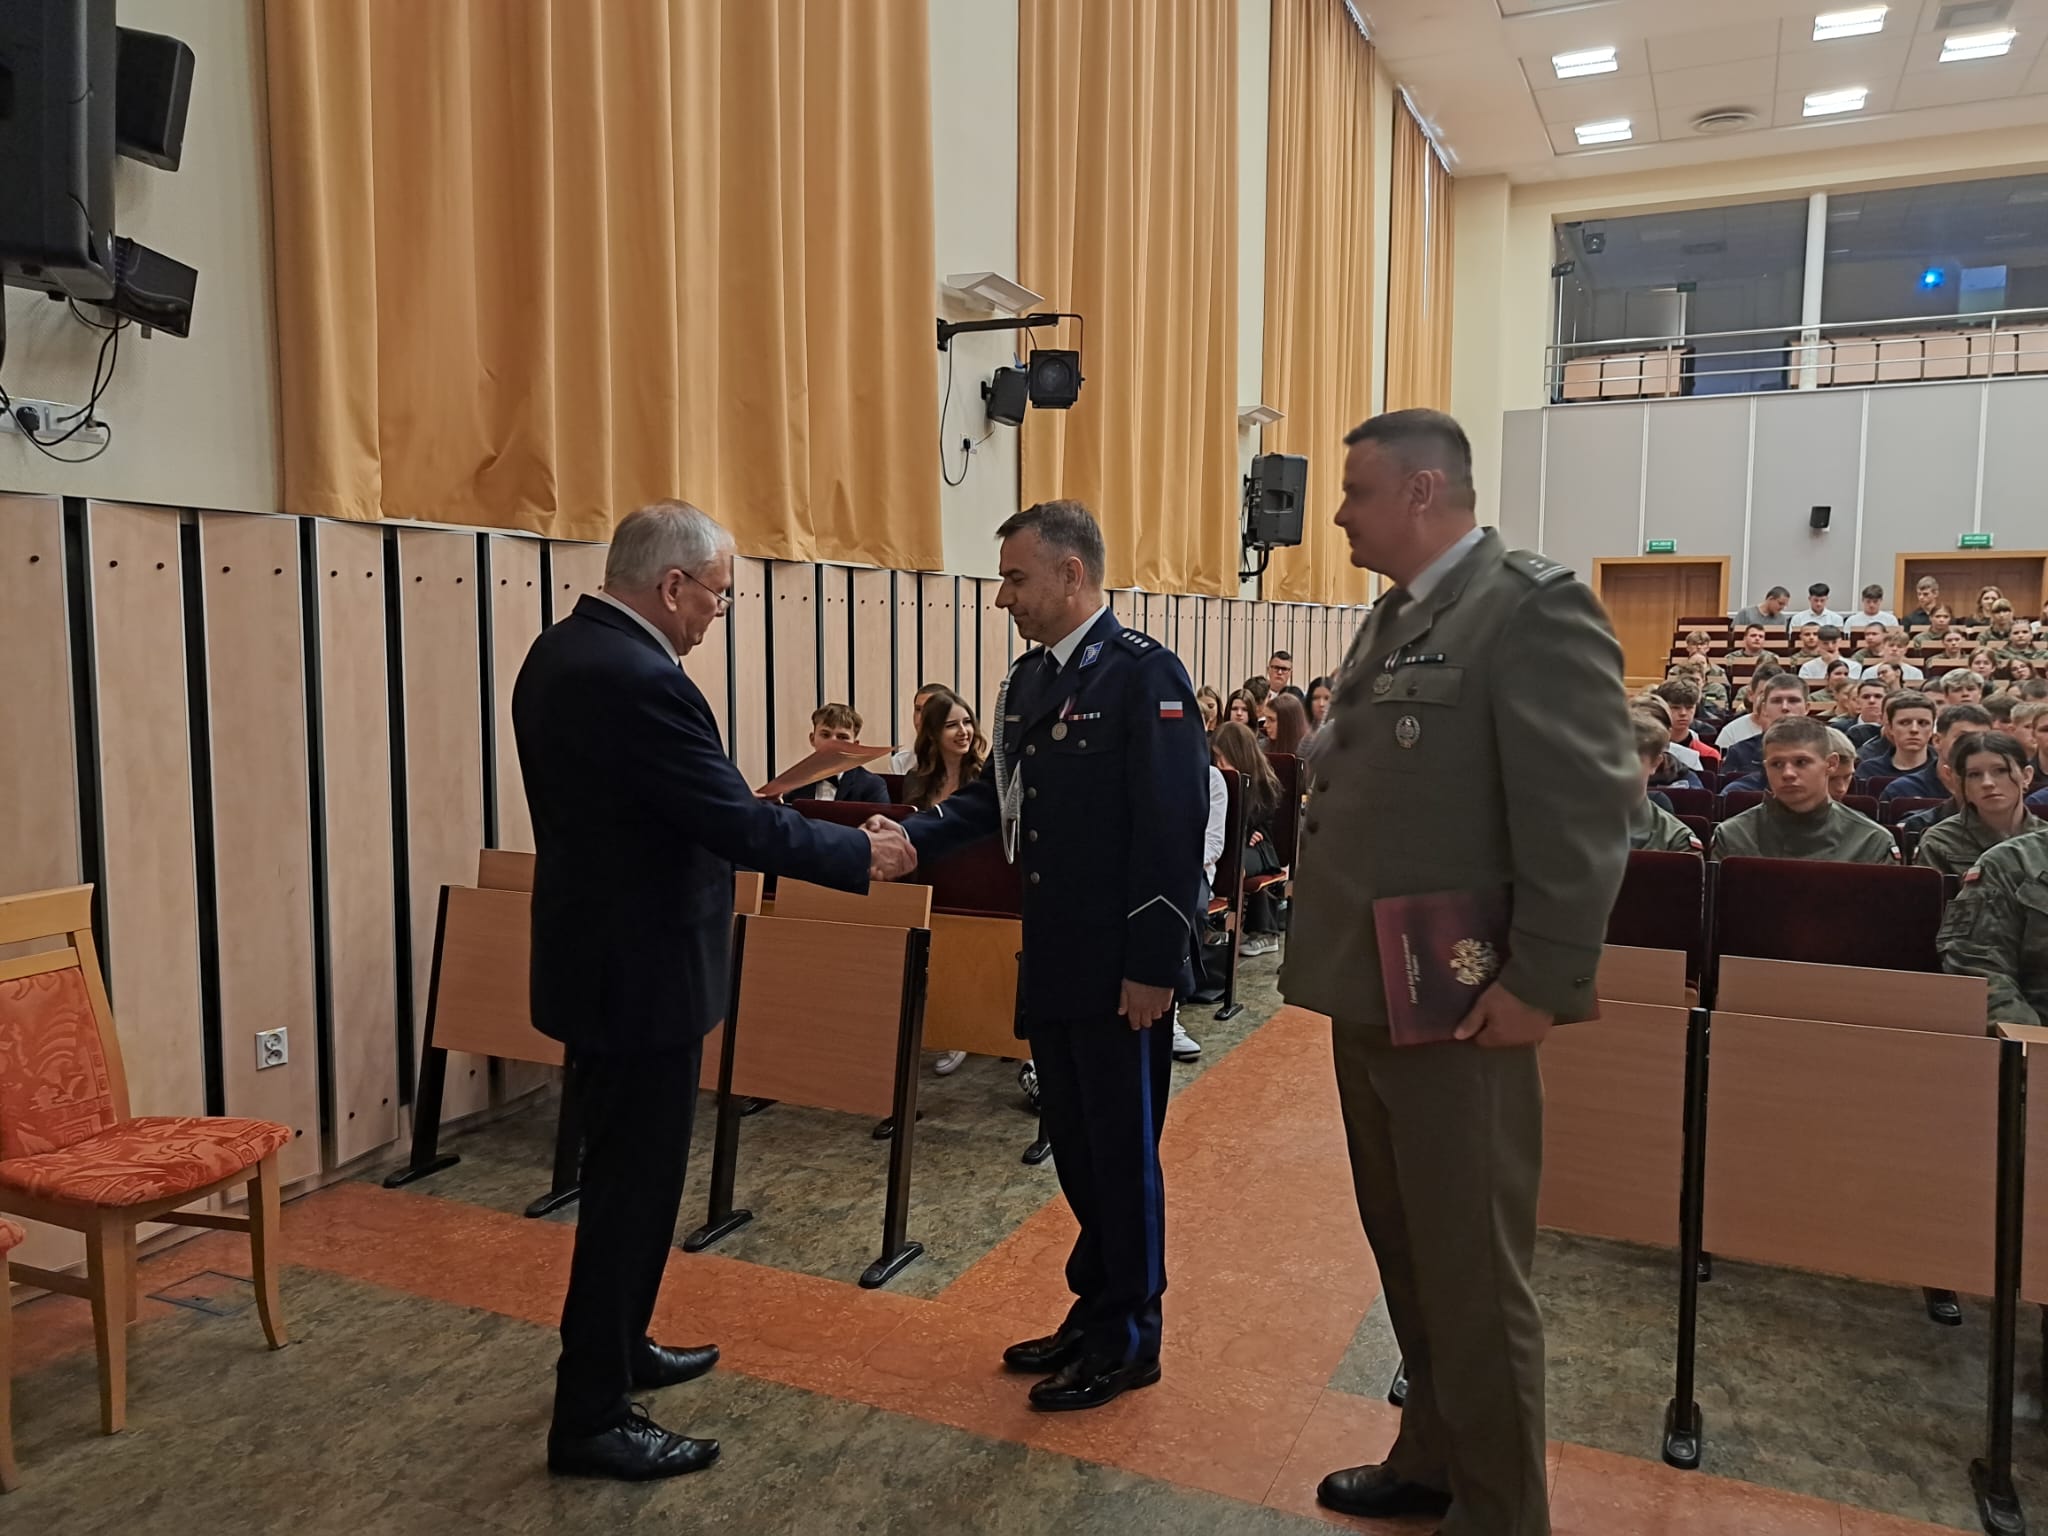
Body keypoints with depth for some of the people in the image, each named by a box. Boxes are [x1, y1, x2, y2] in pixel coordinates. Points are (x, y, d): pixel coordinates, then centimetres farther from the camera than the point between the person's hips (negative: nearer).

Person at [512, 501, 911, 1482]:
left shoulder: (563, 651, 6)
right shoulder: (638, 679, -26)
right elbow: (740, 826, -24)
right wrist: (864, 853, -12)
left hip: (599, 954, 10)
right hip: (639, 972, -10)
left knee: (626, 1171, 23)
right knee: (633, 1184, 3)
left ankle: (616, 1349, 40)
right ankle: (590, 1419, 17)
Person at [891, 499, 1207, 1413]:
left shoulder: (1144, 675, -15)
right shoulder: (1029, 677, 10)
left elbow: (1172, 829, -19)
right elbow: (998, 794, 14)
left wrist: (1152, 966, -20)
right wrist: (914, 837, -3)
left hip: (1122, 968, -8)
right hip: (1053, 961, 8)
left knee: (1122, 1148, 7)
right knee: (1073, 1141, 18)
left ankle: (1128, 1339, 25)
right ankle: (1094, 1311, 35)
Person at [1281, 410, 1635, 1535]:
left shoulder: (1534, 607, -13)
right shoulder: (1396, 619, 14)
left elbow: (1587, 811, -19)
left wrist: (1542, 985, -20)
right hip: (1372, 994, 9)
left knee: (1471, 1275, 5)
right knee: (1407, 1254, 21)